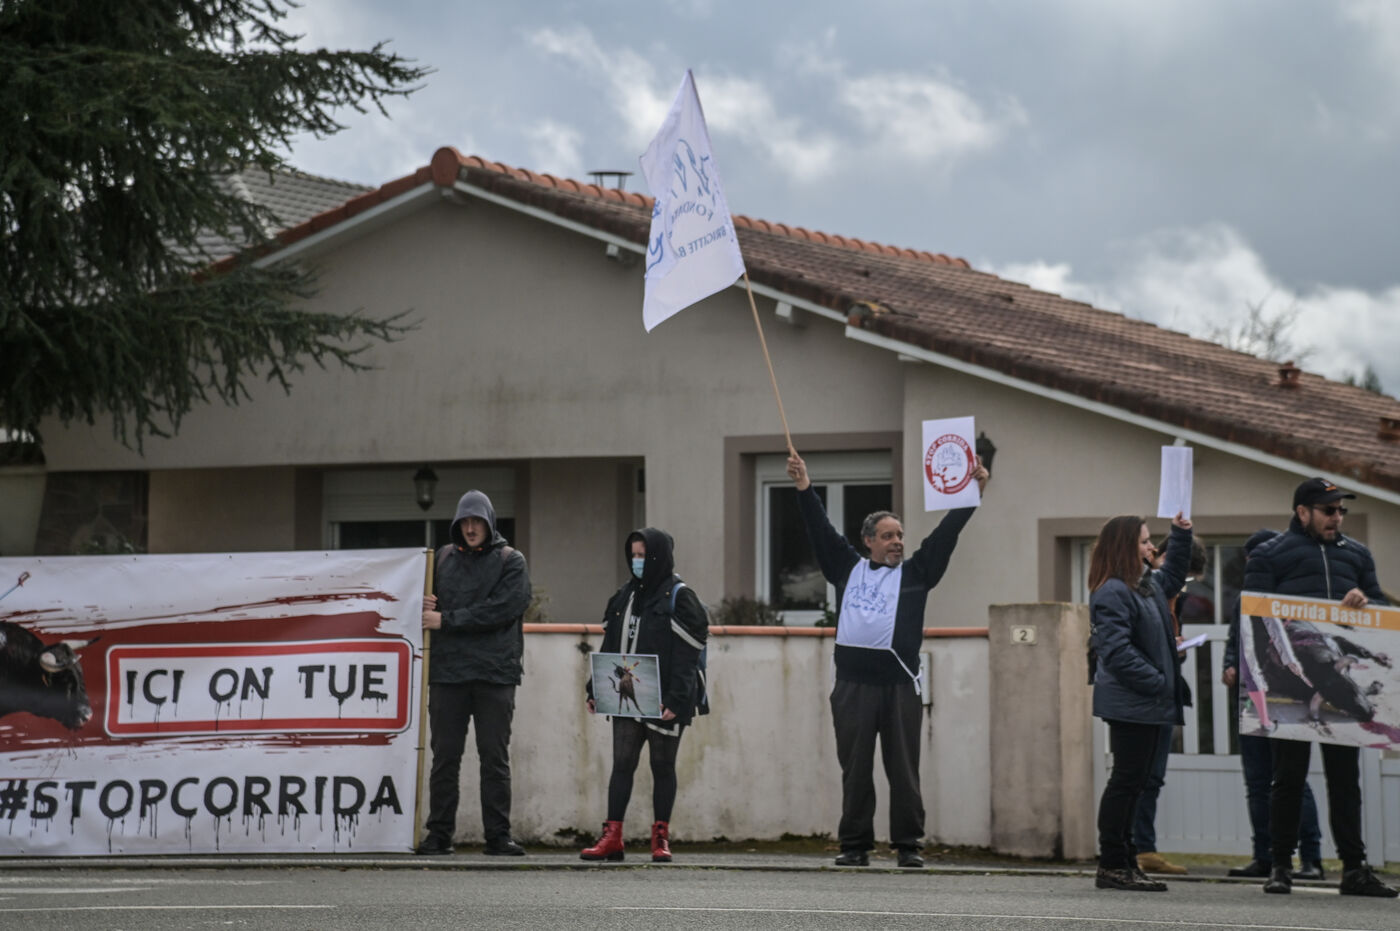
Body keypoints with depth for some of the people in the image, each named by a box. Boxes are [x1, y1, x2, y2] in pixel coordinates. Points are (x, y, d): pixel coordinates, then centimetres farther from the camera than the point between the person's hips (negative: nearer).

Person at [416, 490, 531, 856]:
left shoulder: (510, 562, 3)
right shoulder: (443, 558, 13)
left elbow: (501, 609, -11)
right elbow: (429, 603, 23)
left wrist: (447, 620, -11)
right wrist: (424, 605, -2)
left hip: (495, 674, -3)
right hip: (447, 672, 3)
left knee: (495, 759, 1)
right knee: (444, 757, 4)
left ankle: (498, 836, 4)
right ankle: (439, 835, 8)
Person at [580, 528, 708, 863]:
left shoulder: (679, 598, -7)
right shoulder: (625, 596, 13)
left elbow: (687, 656, -12)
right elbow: (610, 646, 17)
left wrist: (676, 699, -20)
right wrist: (596, 689, 10)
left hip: (663, 700, -5)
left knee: (662, 766, 3)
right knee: (622, 763, 1)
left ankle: (661, 837, 10)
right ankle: (612, 836, 0)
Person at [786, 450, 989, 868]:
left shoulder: (915, 573, 13)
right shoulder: (848, 568, 15)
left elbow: (945, 534, 7)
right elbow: (821, 531, 13)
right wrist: (804, 488, 6)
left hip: (900, 683, -1)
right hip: (853, 681, 1)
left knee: (903, 769, 0)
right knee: (855, 770, 4)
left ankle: (909, 845, 4)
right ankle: (855, 846, 8)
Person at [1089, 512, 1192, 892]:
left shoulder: (1149, 584, 16)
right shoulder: (1112, 593, -16)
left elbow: (1173, 577, 40)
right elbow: (1117, 651, -23)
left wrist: (1180, 535, 30)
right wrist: (1157, 683, -21)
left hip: (1149, 704, 10)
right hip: (1129, 703, -10)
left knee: (1133, 781, 11)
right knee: (1127, 779, -7)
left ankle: (1122, 862, 16)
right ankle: (1112, 864, -4)